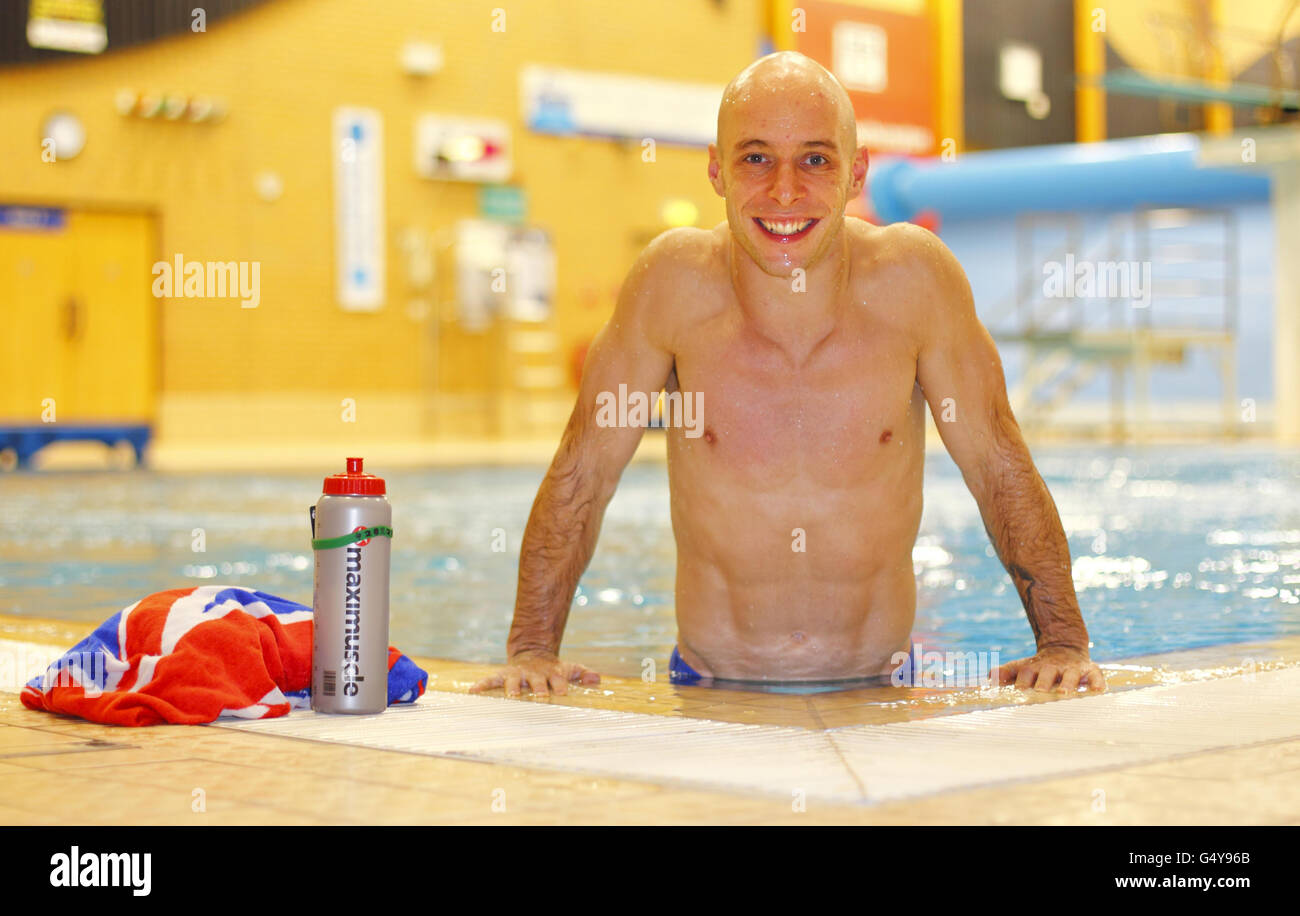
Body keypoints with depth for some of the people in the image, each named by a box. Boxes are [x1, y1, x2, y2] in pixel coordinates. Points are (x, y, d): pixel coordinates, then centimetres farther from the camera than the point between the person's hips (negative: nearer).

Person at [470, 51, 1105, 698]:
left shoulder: (912, 277, -9)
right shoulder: (675, 283, -10)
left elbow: (1001, 469, 1)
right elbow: (582, 474, 0)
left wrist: (1064, 642, -5)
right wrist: (532, 649, -6)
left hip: (878, 693, 1)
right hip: (713, 698, 0)